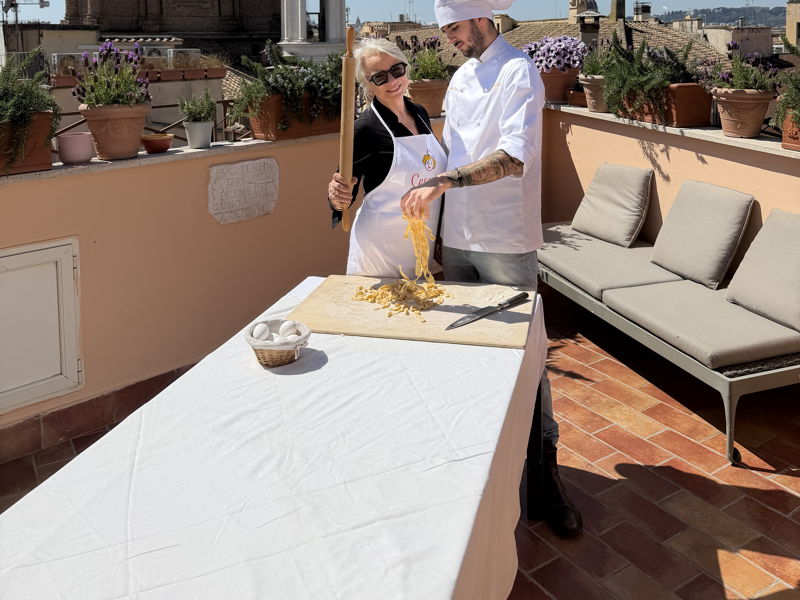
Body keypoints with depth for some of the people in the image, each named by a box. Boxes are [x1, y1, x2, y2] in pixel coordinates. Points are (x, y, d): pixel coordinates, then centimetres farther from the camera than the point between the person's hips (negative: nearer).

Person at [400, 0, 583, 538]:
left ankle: (546, 464, 12)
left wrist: (442, 182, -34)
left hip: (505, 242, -7)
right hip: (458, 237, 7)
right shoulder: (461, 77, 14)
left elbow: (513, 158, -25)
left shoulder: (519, 72, -10)